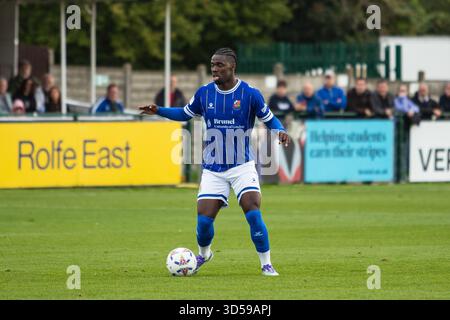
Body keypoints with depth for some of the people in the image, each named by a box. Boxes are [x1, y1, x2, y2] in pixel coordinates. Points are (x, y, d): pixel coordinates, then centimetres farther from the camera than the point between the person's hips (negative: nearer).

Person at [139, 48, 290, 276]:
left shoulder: (250, 94, -9)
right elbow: (185, 114, 15)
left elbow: (269, 119, 1)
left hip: (242, 167, -3)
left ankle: (266, 264, -6)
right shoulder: (204, 93, 1)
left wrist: (279, 130, -21)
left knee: (253, 213, -19)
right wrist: (158, 111, 0)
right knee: (204, 220, -3)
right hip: (213, 169, 3)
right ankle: (203, 254, 29)